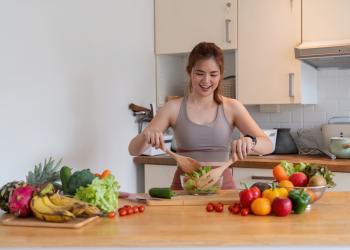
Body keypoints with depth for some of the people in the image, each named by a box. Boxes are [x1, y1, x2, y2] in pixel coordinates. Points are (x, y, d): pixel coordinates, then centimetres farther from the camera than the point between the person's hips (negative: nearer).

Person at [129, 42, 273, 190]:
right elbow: (133, 150, 2)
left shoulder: (231, 107, 4)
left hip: (222, 186, 1)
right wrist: (146, 135, -19)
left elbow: (267, 145, -2)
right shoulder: (173, 108, 2)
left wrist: (249, 141, -23)